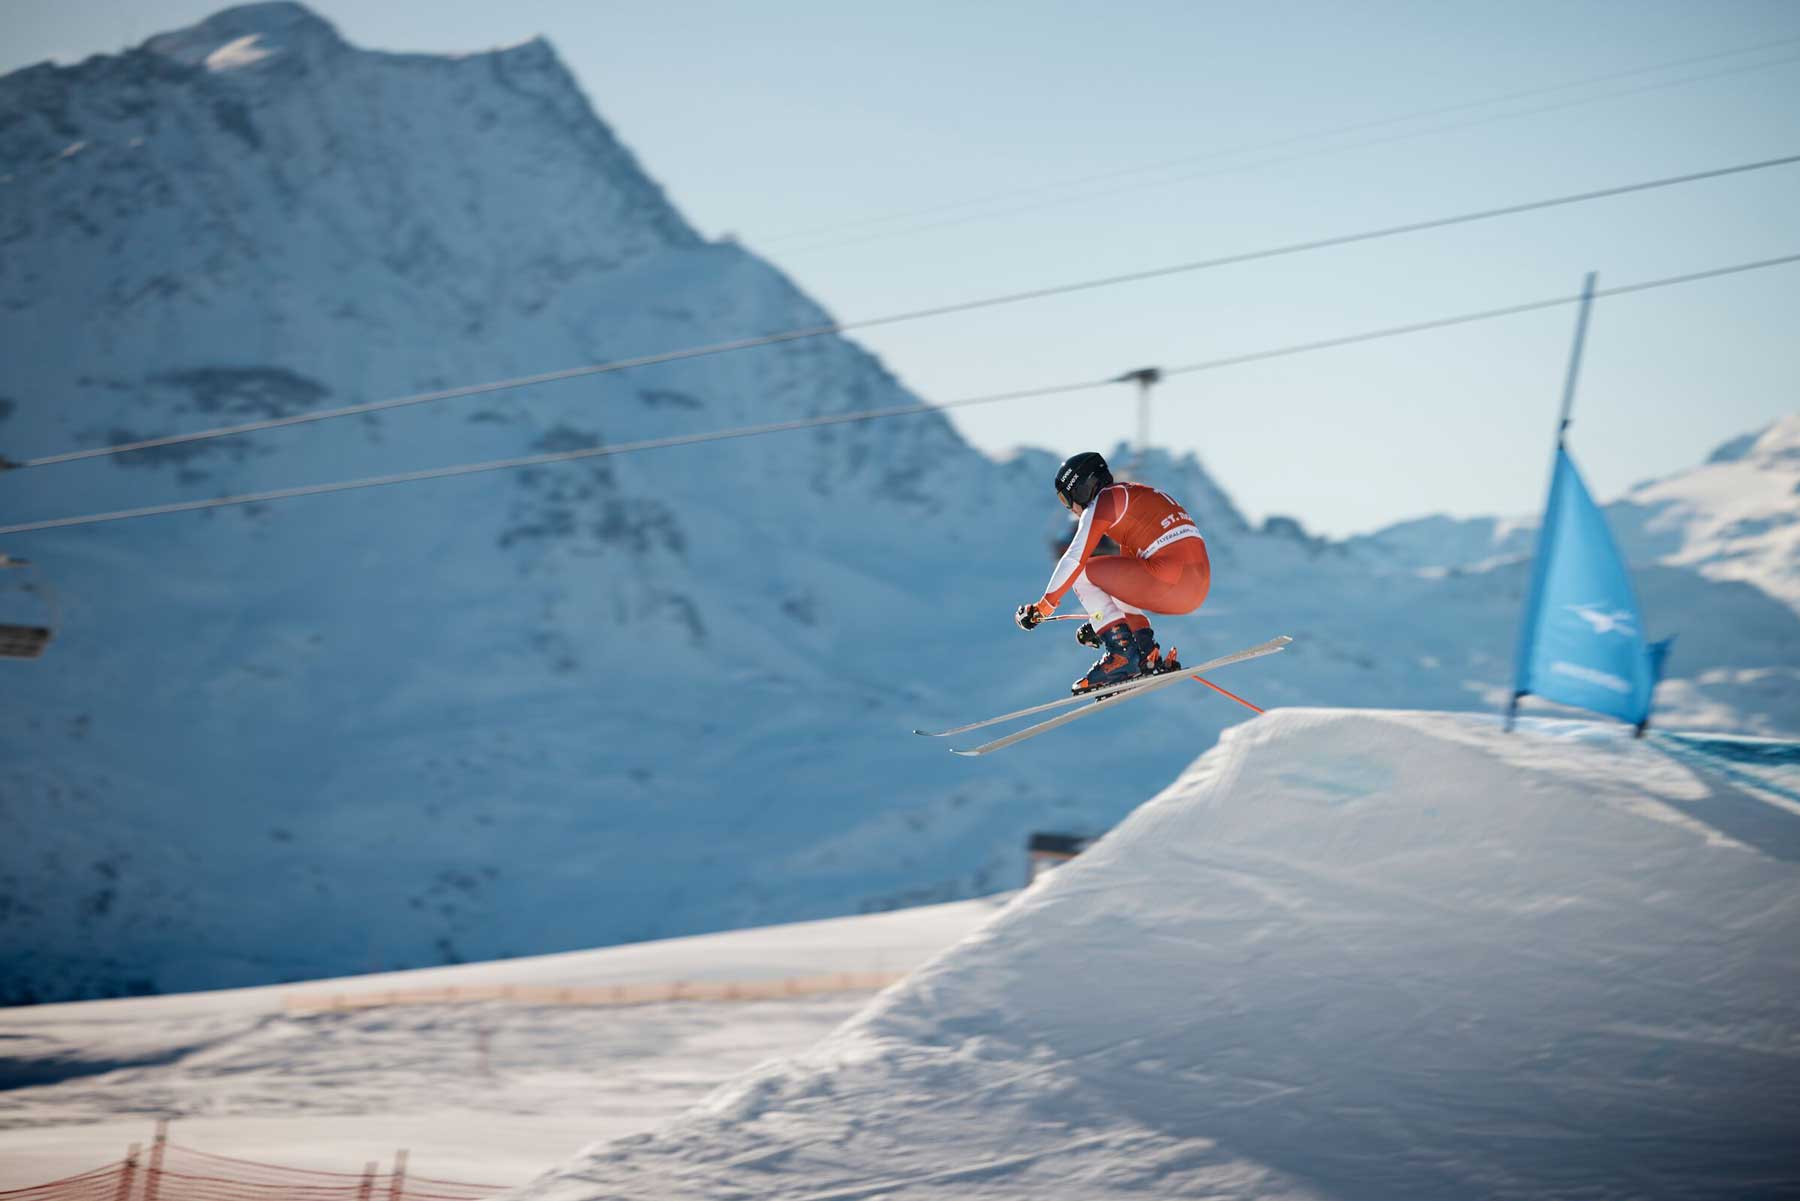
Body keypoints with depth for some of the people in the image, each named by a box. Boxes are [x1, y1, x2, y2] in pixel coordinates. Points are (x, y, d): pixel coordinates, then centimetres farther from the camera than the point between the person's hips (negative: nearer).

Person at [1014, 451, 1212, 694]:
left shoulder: (1103, 500, 2)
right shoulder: (1133, 496, 29)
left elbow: (1075, 559, -5)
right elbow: (1130, 570, 34)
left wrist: (1043, 607, 1)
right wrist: (1100, 622, 38)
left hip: (1169, 581, -9)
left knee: (1081, 574, 3)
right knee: (1115, 586, 30)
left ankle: (1122, 656, -6)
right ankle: (1147, 653, 13)